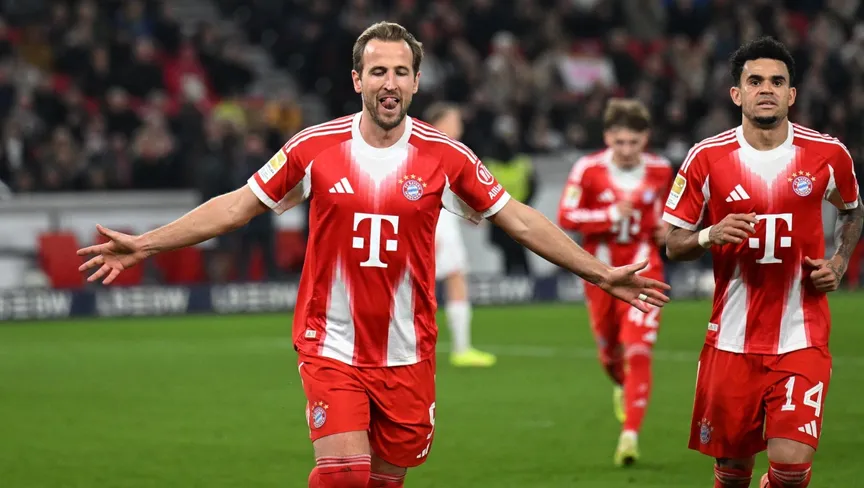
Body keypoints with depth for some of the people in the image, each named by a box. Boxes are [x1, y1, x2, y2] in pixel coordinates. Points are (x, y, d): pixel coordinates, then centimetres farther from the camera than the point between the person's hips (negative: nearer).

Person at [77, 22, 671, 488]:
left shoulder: (447, 158, -2)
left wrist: (601, 273, 4)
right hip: (332, 349, -2)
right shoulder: (314, 148, -3)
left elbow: (519, 219, 6)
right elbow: (236, 207, 5)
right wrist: (143, 245, 2)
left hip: (407, 356, 2)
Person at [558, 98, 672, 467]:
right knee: (608, 348, 17)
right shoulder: (589, 169, -11)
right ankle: (621, 385, 54)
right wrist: (611, 216, -24)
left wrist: (664, 227, -2)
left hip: (642, 270, -1)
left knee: (638, 351, -15)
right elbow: (565, 217, -14)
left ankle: (631, 433, -16)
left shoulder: (660, 170, -2)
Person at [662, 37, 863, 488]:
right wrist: (710, 236, -17)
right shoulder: (707, 158, -3)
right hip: (732, 340, 0)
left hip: (802, 338, 0)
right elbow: (673, 244, 4)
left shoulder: (828, 154, -1)